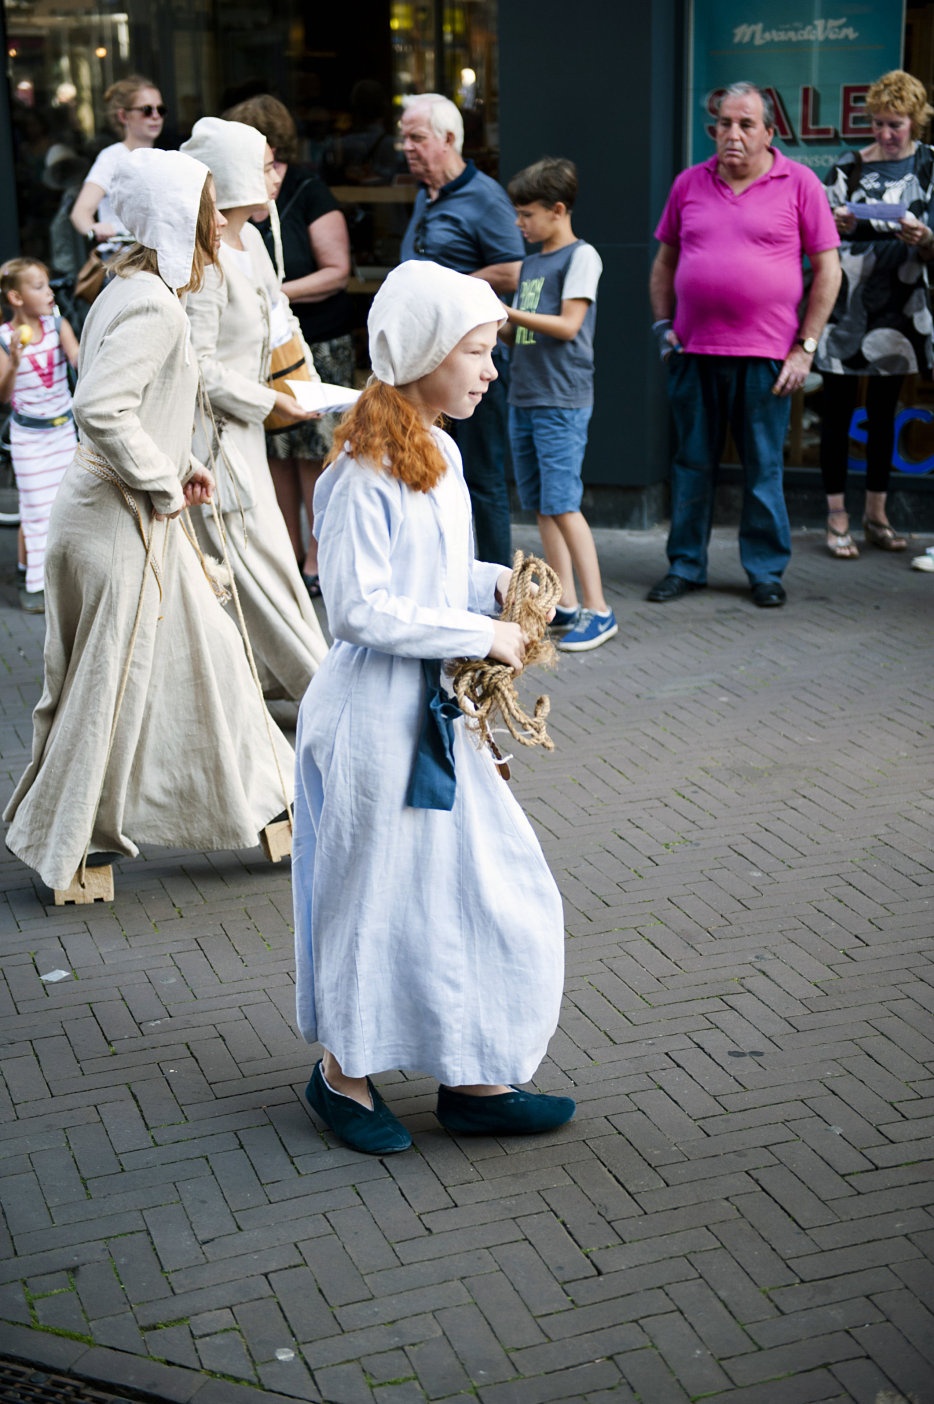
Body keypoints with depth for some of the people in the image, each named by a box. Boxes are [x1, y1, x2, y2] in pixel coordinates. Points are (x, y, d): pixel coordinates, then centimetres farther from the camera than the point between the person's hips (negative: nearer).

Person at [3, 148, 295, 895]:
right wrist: (163, 483, -18)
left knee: (205, 651, 17)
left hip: (135, 516, 10)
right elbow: (101, 409, -30)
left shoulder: (137, 290, 12)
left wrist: (181, 464, 14)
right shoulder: (153, 305, -20)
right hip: (119, 522, -10)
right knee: (111, 682, 2)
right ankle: (64, 838, 16)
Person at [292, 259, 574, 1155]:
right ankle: (342, 1075, 27)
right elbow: (357, 608, -24)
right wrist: (480, 635, -19)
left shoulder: (437, 453, 9)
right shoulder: (363, 470, -19)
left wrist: (495, 584, 3)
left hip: (437, 712, 9)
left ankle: (472, 1080, 25)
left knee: (495, 892, 12)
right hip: (376, 717, -9)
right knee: (372, 895, 6)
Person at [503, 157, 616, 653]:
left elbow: (567, 325, -15)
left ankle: (597, 610, -9)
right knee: (540, 505, 9)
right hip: (524, 397, 8)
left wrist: (504, 312, -14)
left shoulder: (581, 256, -6)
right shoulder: (532, 263, 17)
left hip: (562, 402, -8)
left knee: (562, 504, -12)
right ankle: (564, 601, 16)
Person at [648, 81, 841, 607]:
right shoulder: (690, 184, 9)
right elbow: (665, 262, 18)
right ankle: (686, 565, 19)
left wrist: (805, 346, -5)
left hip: (765, 353, -3)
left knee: (764, 468, 4)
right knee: (693, 464, 9)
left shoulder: (799, 183, 0)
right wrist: (662, 325, 6)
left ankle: (767, 570, 15)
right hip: (694, 349, 3)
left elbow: (828, 269, 1)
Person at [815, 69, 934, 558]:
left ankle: (876, 515, 19)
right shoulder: (848, 167, 2)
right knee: (838, 410, -2)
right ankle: (836, 518, 3)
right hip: (845, 300, -1)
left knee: (884, 411, 10)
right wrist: (835, 225, -16)